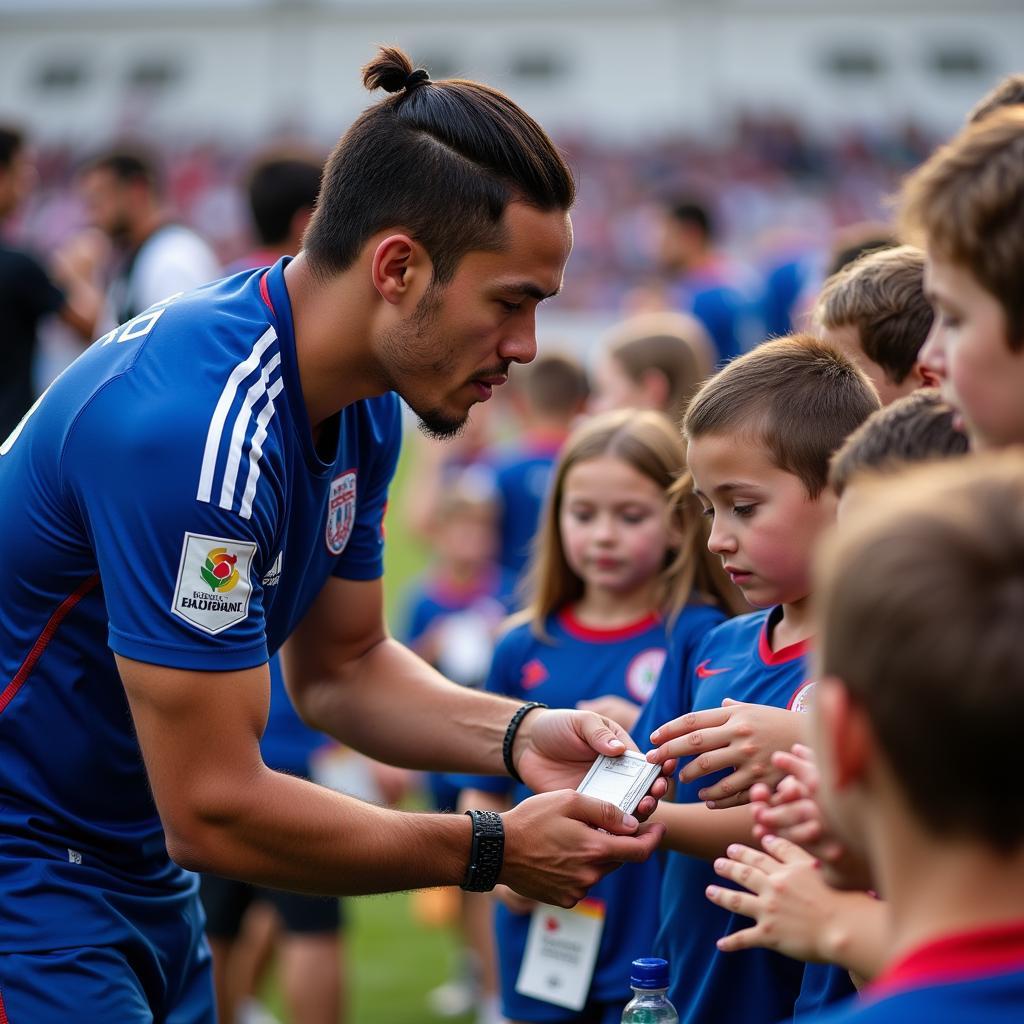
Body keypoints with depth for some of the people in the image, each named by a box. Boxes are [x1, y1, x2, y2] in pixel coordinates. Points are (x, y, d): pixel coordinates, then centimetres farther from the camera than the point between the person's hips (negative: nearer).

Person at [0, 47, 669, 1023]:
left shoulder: (360, 408, -1)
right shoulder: (199, 428, -30)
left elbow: (340, 666, 11)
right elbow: (212, 811, -27)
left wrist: (519, 736, -7)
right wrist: (492, 850, -18)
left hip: (142, 876, 9)